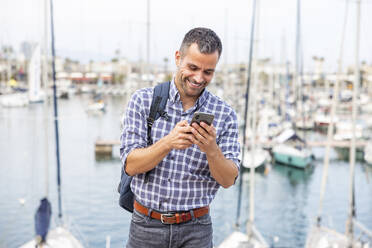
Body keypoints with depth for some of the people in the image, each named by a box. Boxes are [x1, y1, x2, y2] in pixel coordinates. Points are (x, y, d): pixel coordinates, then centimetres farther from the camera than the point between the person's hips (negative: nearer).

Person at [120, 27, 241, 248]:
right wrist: (168, 143, -25)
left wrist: (211, 150, -23)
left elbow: (228, 180, -4)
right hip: (146, 224, 0)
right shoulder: (143, 100, -3)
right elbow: (130, 165, -9)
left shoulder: (224, 114, -2)